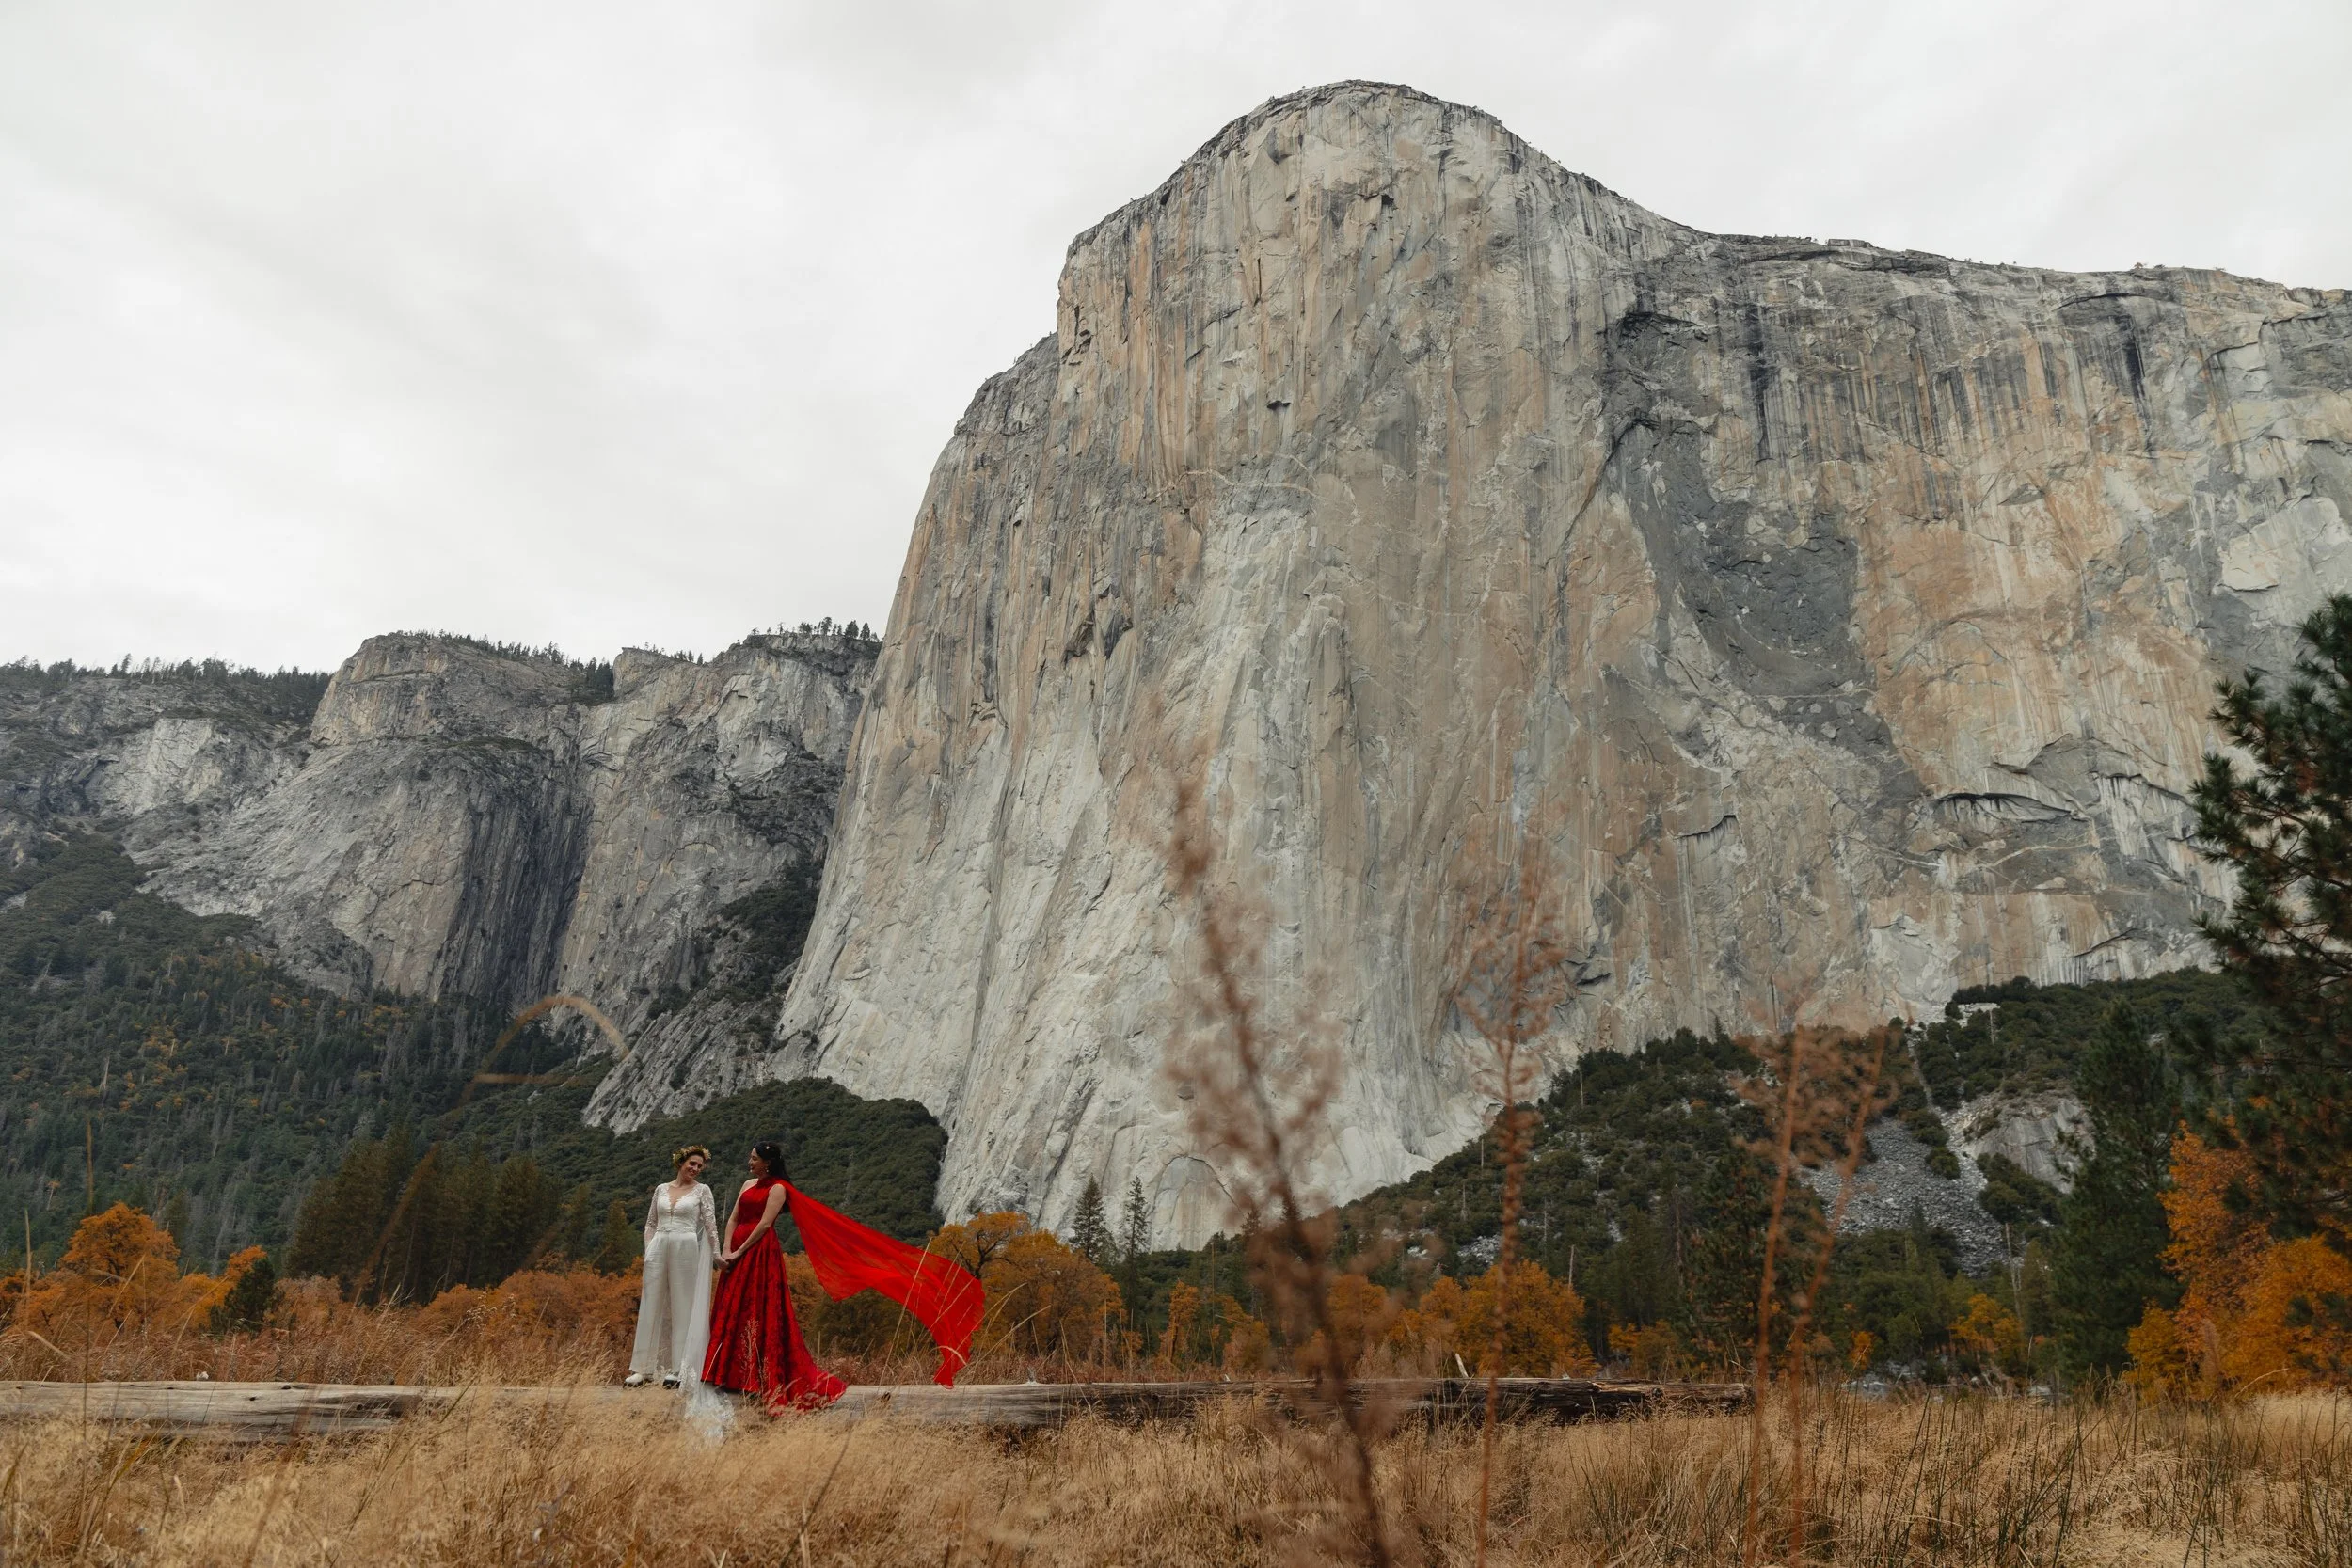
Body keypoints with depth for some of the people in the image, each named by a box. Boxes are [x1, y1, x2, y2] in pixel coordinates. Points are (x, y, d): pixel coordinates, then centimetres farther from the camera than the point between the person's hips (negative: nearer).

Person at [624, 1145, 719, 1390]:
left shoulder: (702, 1191, 4)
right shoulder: (661, 1189, 13)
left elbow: (711, 1224, -1)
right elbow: (650, 1223, 16)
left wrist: (716, 1254, -6)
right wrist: (649, 1250, 4)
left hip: (686, 1249, -3)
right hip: (658, 1248, 3)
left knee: (682, 1307, -2)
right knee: (652, 1305, 3)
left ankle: (678, 1368, 2)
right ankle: (643, 1368, 7)